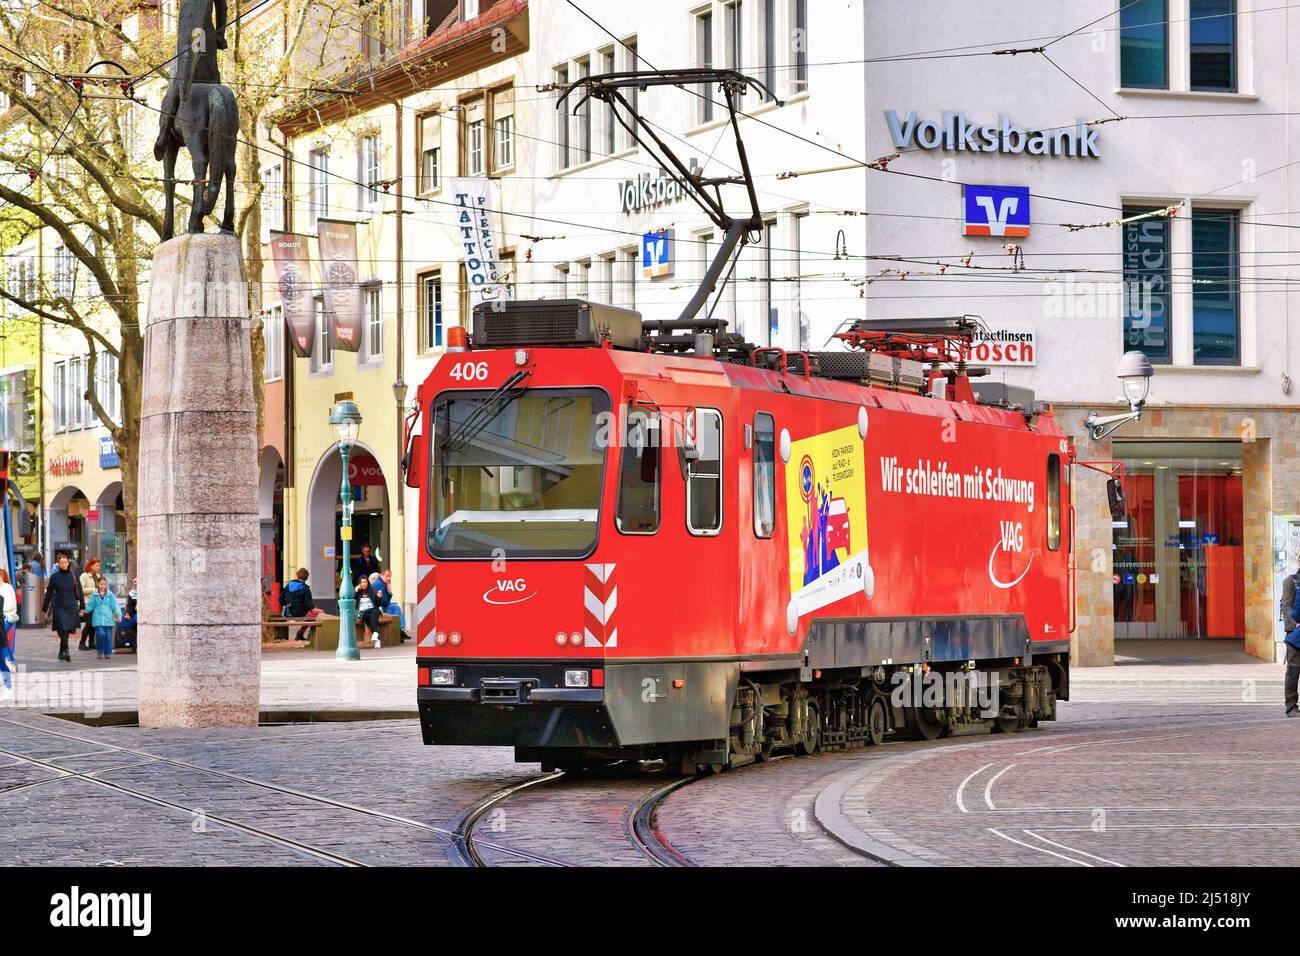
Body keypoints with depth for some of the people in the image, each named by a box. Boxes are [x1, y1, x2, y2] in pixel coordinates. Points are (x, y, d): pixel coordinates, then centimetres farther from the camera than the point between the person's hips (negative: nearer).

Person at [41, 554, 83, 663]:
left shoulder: (73, 576, 5)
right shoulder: (54, 577, 2)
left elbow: (79, 592, 8)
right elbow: (49, 593, 8)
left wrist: (82, 606, 4)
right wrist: (44, 608, 11)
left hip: (71, 607, 2)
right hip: (59, 607, -2)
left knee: (66, 631, 8)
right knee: (63, 630, -15)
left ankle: (61, 653, 23)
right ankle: (66, 652, -21)